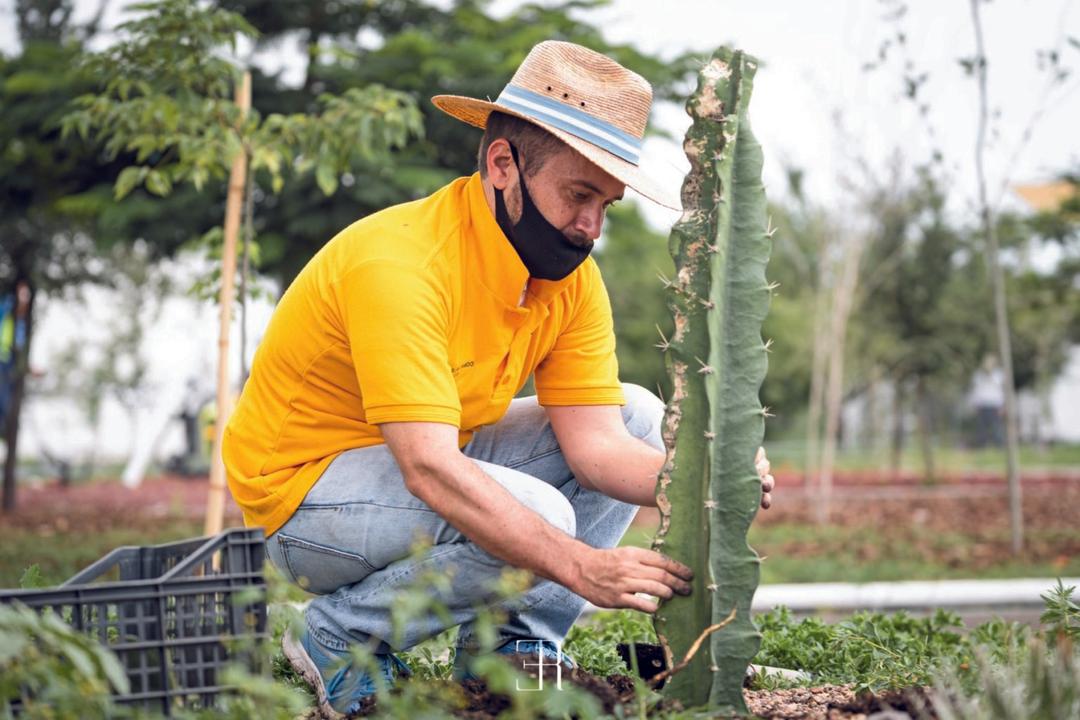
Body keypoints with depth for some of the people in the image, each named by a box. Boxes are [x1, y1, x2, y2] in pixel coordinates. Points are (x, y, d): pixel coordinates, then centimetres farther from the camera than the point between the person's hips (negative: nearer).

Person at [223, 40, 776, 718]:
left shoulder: (572, 277, -4)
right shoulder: (398, 263, -30)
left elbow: (596, 442, -8)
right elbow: (429, 470, -37)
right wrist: (582, 567, -43)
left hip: (429, 464, 9)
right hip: (299, 485, -9)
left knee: (638, 415, 0)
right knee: (534, 516, -31)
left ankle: (513, 647, -2)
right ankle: (339, 636, -8)